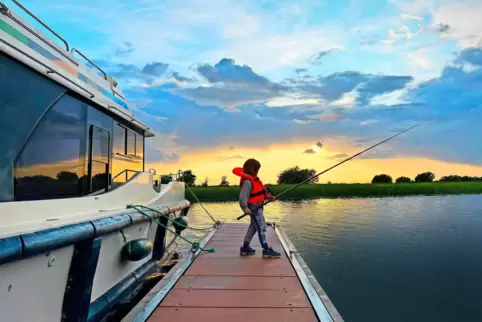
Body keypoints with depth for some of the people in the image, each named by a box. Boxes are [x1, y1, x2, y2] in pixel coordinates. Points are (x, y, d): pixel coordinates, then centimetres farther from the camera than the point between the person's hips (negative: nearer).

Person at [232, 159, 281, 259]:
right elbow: (243, 197, -28)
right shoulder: (247, 182, -21)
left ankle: (245, 248, 27)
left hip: (258, 206, 11)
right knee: (261, 227, -11)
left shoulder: (253, 179, 11)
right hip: (254, 208, -11)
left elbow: (261, 190, 18)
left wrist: (268, 196, 6)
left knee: (254, 226, 18)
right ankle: (267, 250, -8)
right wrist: (245, 208, -36)